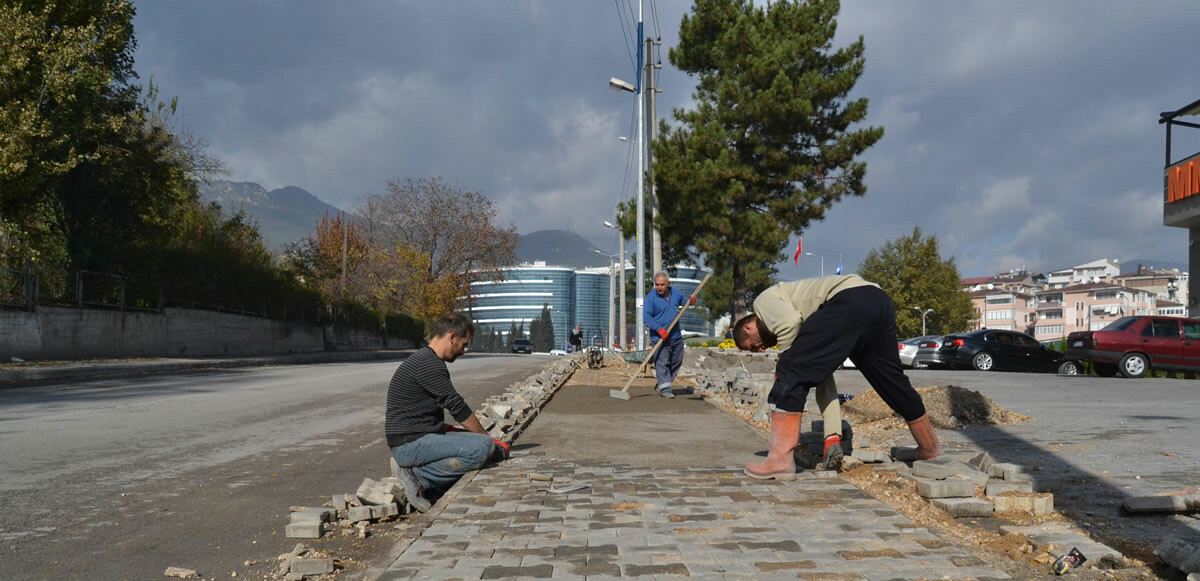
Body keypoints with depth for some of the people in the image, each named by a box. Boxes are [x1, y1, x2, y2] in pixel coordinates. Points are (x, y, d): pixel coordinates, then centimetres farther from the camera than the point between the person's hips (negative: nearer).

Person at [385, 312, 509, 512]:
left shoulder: (427, 361, 19)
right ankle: (419, 476, -12)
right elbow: (457, 407, -12)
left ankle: (418, 474, 3)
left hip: (420, 437, 11)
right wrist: (487, 438, -2)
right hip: (411, 443, -11)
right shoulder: (428, 364, -15)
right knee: (482, 447, -23)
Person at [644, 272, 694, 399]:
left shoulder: (675, 293, 7)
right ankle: (665, 389, -6)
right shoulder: (651, 297, -12)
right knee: (662, 363, -10)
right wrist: (659, 329, -27)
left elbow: (682, 300, 29)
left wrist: (690, 301, 5)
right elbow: (646, 317, -17)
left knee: (676, 362, 14)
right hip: (660, 338, -6)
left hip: (676, 336, 7)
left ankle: (662, 384, 29)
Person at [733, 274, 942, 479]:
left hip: (850, 301, -10)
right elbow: (822, 373, 32)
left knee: (792, 370, -7)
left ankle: (780, 459, -11)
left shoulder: (764, 301, 15)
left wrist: (788, 359, 7)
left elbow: (790, 321, -9)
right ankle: (930, 446, 42)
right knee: (891, 379, 26)